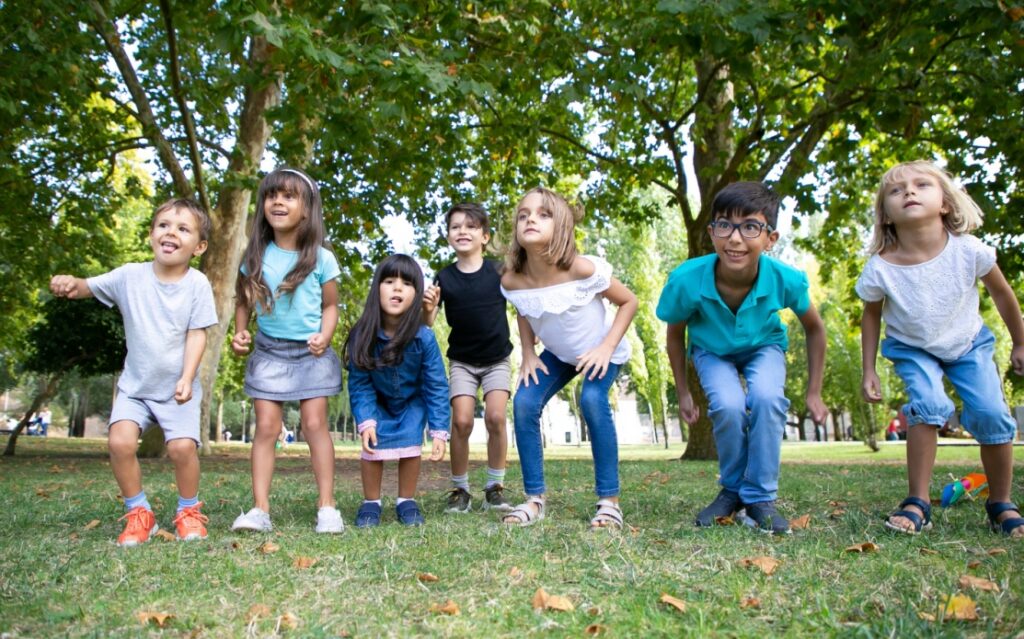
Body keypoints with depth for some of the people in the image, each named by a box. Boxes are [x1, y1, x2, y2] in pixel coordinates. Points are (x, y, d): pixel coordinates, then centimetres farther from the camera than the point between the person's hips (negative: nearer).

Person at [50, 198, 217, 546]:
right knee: (120, 441, -15)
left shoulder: (197, 284, -11)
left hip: (177, 388, -2)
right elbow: (87, 287, -6)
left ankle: (189, 511, 10)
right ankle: (138, 514, 7)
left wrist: (187, 378, -21)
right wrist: (70, 283, -31)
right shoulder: (130, 276, -6)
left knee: (182, 446, -17)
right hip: (135, 385, 2)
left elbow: (197, 335, -11)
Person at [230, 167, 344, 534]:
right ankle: (260, 509, 3)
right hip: (268, 350, 2)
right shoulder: (256, 256, 1)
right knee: (266, 426, 0)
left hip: (310, 352, -2)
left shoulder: (320, 258, -4)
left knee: (315, 423, -5)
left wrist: (325, 336, -14)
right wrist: (240, 332, -7)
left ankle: (327, 507, 1)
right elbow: (243, 300, 10)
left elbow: (330, 305, 3)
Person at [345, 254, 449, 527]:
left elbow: (437, 386, -22)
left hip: (412, 401, 0)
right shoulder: (362, 336, -27)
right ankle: (371, 503, 9)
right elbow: (359, 384, -18)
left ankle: (406, 502, 9)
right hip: (377, 402, 1)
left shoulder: (424, 337, -30)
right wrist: (366, 421, -28)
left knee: (410, 444, -13)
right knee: (372, 445, -13)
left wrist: (439, 431, -23)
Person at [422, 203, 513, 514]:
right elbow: (427, 324, -6)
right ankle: (460, 489, 6)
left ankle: (495, 488, 3)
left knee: (495, 417, -14)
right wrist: (428, 308, -28)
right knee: (461, 421, -11)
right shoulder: (444, 277, -6)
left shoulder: (498, 272, -10)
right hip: (462, 361, 1)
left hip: (497, 359, -1)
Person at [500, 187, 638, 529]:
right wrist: (528, 355, -6)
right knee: (524, 403, -16)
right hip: (558, 354, 4)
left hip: (601, 350, -4)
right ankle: (534, 500, -1)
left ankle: (609, 501, -15)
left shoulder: (582, 269, -32)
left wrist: (606, 348, -25)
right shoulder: (512, 281, -20)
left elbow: (629, 301, -18)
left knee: (593, 400, -30)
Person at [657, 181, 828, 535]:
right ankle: (733, 490, 2)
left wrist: (814, 393, -5)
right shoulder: (686, 280, -34)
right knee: (729, 406, -27)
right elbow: (675, 335, -11)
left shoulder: (786, 279, -31)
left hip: (763, 347, 1)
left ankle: (760, 497, -8)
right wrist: (683, 393, -5)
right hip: (712, 351, 0)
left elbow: (814, 329, -8)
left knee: (767, 397, -29)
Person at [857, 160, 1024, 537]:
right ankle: (917, 504, -13)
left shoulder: (968, 250, -25)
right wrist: (869, 371, -5)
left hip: (968, 343, 2)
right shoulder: (880, 269, -26)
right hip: (913, 349, -1)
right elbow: (872, 315, -7)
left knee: (992, 414, -12)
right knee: (927, 404, -25)